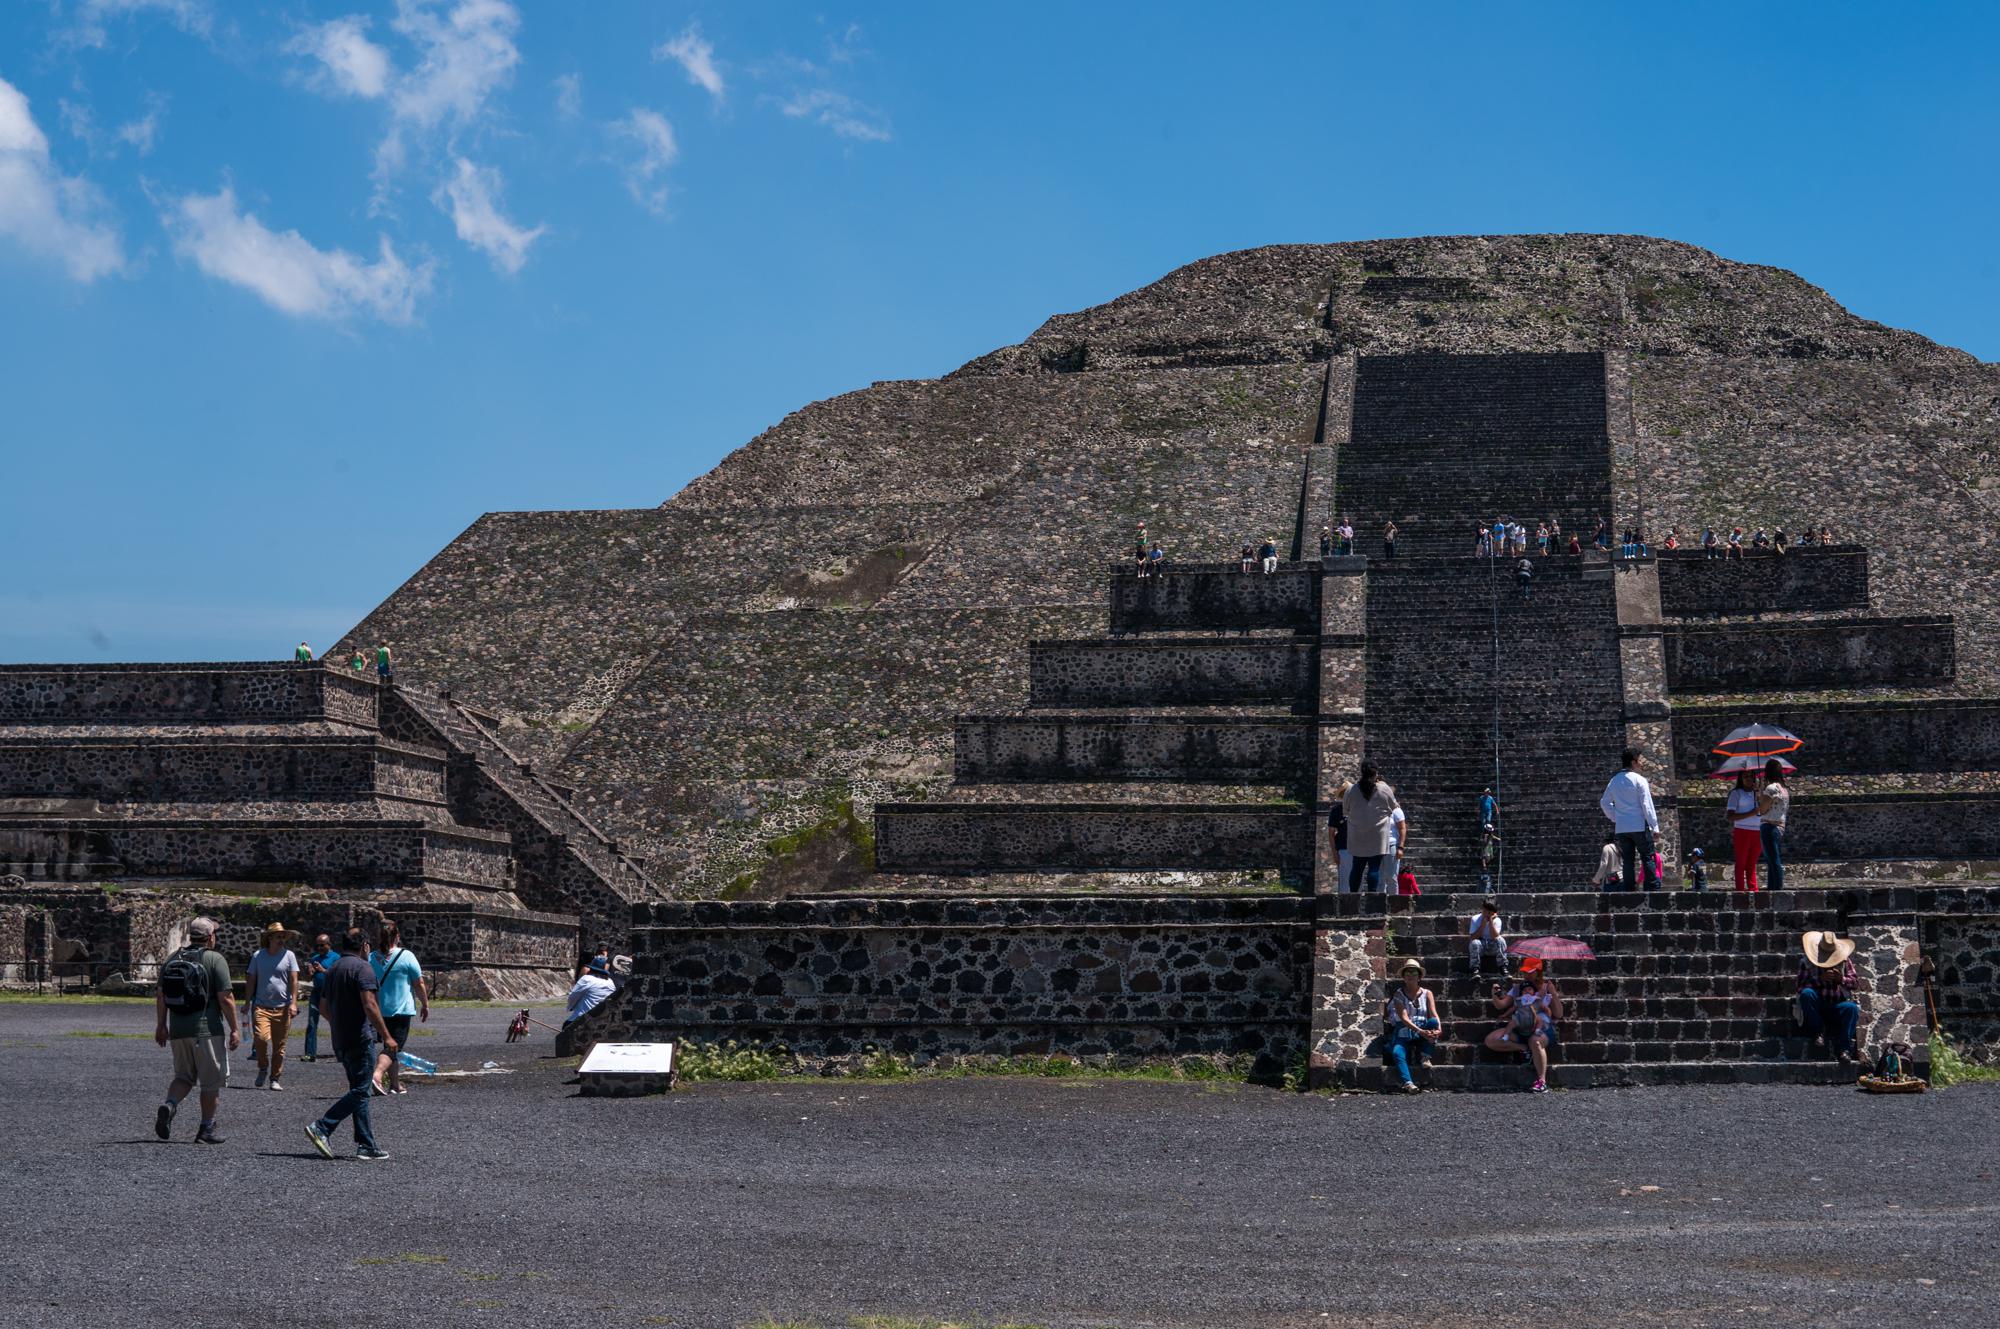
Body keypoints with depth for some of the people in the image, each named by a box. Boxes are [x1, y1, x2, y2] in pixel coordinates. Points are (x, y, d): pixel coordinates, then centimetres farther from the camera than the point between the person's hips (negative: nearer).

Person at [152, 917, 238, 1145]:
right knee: (211, 1080, 6)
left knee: (183, 1075, 18)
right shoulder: (215, 959, -8)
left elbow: (160, 995, 9)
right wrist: (234, 1029, -6)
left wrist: (161, 1025, 18)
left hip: (177, 1030, 5)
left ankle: (169, 1105, -9)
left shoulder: (173, 958, 8)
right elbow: (225, 998, -12)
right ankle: (206, 1130, 8)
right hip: (208, 1029, -5)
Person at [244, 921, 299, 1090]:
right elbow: (251, 980, 13)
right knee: (261, 1037, -20)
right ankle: (263, 1068, 5)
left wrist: (293, 1003, -11)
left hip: (282, 1008, 0)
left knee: (279, 1046, 2)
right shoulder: (258, 955, 7)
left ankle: (275, 1078, 15)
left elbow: (294, 980, 0)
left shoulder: (288, 956, 5)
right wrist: (247, 1002, 10)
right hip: (261, 1006, 0)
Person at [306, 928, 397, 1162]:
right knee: (359, 1092, -6)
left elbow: (323, 1006, 20)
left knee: (360, 1091, 11)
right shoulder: (363, 968, -12)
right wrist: (386, 1036, -18)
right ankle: (322, 1128, -14)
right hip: (361, 1039, -9)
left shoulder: (334, 969, 15)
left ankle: (366, 1147, 9)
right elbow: (369, 1005, -20)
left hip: (340, 1041, 9)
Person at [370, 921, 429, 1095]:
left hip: (380, 1011, 5)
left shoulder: (372, 958, 2)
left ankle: (396, 1084, 23)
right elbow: (419, 984, -5)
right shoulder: (406, 956, -10)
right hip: (402, 1009, -5)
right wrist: (425, 1004, 8)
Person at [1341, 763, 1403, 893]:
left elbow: (1345, 809, 11)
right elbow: (1393, 807, 10)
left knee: (1357, 868, 9)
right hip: (1377, 837, -2)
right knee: (1374, 868, -2)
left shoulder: (1351, 790, -1)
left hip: (1357, 837, 2)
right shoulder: (1384, 789, -5)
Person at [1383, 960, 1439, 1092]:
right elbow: (1404, 1018, -13)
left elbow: (1434, 1014, -6)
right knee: (1397, 1053, -34)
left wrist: (1438, 1029, -29)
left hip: (1423, 1034, 2)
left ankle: (1424, 1057, -19)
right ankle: (1407, 1083, -54)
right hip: (1403, 1035, -2)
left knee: (1433, 1022, -29)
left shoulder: (1427, 994, 8)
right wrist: (1420, 1031, -30)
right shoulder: (1399, 995, 0)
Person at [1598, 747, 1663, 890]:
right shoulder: (1639, 780, -8)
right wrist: (1655, 827, -7)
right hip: (1639, 826, -5)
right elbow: (1647, 805, -10)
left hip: (1621, 828, 5)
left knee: (1628, 860, 6)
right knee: (1648, 858, 0)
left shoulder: (1614, 781, 9)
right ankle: (1653, 888, -6)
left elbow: (1604, 803, 14)